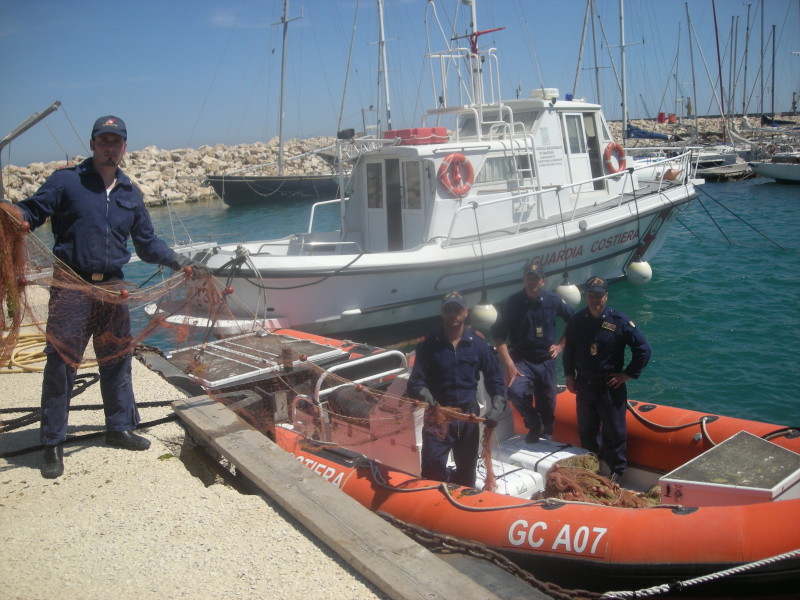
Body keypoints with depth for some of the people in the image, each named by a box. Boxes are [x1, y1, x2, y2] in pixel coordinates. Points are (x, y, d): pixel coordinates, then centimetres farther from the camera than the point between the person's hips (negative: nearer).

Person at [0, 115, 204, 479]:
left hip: (112, 287, 5)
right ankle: (53, 443, 10)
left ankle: (120, 428, 28)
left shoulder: (130, 194, 12)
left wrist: (181, 263, 5)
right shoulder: (66, 181, -1)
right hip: (71, 286, -4)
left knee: (117, 361, 13)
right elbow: (31, 212, -8)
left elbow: (148, 243, 16)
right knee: (60, 364, -1)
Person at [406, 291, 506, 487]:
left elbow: (494, 378, 4)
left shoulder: (477, 343, 0)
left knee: (467, 470, 15)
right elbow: (416, 381, -7)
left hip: (469, 415, 2)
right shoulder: (428, 344, -5)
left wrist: (497, 407, -11)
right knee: (432, 466, -13)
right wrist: (424, 395, -29)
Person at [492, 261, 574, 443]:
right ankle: (534, 426, 1)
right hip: (521, 360, -2)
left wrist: (561, 345, 6)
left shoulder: (553, 300, -4)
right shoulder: (511, 303, -10)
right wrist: (509, 364, -15)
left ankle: (546, 434, 36)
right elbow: (498, 335, -8)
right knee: (515, 391, -27)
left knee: (547, 404, 8)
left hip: (546, 360, 2)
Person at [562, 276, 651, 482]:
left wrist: (627, 374, -8)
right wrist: (569, 376, 10)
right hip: (584, 385, 4)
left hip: (611, 386, -4)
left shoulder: (619, 322, -12)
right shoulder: (576, 321, -1)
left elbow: (643, 349, -8)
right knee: (586, 431, 16)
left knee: (614, 432, 5)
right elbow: (568, 349, 13)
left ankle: (617, 472, 21)